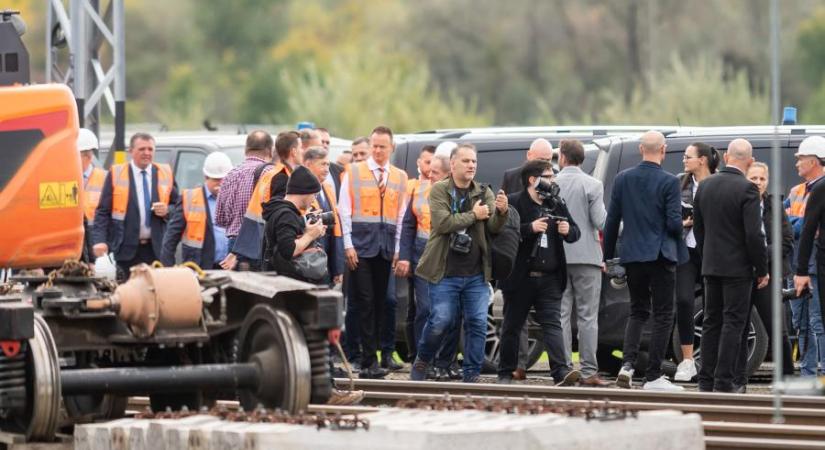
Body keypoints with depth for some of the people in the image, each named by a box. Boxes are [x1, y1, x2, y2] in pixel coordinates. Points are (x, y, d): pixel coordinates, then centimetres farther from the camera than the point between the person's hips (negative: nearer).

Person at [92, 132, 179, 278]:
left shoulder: (165, 174, 10)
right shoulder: (116, 174, 2)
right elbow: (102, 212, -1)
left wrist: (167, 211, -8)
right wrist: (99, 240, -14)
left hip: (157, 248, 2)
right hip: (127, 249, -2)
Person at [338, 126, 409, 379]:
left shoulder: (400, 177, 12)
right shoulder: (354, 172, 4)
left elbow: (401, 215, 11)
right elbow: (344, 211, 1)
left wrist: (398, 249, 4)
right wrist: (348, 245, -6)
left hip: (386, 247, 3)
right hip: (361, 244, -3)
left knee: (379, 303, 4)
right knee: (365, 303, -9)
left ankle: (368, 359, 8)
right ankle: (370, 361, -10)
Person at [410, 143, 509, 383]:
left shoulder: (484, 193, 10)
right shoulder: (439, 190, 0)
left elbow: (493, 227, -1)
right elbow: (442, 222, -15)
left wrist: (501, 212, -22)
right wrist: (474, 215, -8)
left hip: (476, 273, 3)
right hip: (445, 273, -3)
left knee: (478, 323, -1)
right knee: (440, 321, -4)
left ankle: (472, 375, 6)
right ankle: (422, 361, 19)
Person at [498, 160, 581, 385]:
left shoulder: (557, 204, 13)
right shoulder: (513, 203, -4)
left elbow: (575, 232, 19)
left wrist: (568, 230, -5)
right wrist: (531, 228, -23)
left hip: (549, 279, 3)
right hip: (520, 278, -3)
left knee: (552, 324, -8)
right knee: (512, 325, 8)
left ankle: (561, 372, -19)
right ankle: (506, 373, 18)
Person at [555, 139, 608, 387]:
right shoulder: (592, 185, -6)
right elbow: (600, 222, -10)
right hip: (587, 256, -2)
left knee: (561, 314, 6)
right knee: (587, 316, 0)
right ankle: (589, 371, -3)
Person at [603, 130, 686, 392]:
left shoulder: (623, 179, 2)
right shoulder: (669, 182, -10)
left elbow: (612, 220, 5)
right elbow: (674, 223, -13)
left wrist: (607, 255, 13)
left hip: (632, 256, 4)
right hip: (661, 256, -4)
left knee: (638, 311, 16)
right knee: (663, 315, 3)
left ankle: (627, 365, -2)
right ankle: (653, 376, -1)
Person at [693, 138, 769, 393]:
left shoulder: (705, 185, 5)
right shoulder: (746, 190, -15)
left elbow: (698, 227, 12)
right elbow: (754, 234, -17)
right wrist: (762, 270, -8)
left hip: (711, 266, 6)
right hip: (737, 267, -6)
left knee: (711, 322, 12)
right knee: (733, 323, -3)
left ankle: (706, 381, 13)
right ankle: (723, 382, -7)